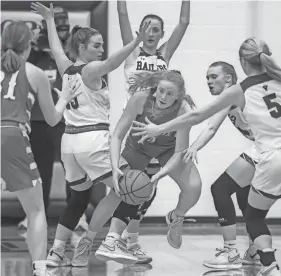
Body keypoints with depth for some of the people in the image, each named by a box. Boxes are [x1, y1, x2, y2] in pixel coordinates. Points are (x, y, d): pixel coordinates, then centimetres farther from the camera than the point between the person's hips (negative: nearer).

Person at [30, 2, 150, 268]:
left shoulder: (66, 69, 12)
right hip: (93, 139, -8)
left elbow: (55, 47, 30)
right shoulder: (91, 70, -8)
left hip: (70, 140, 8)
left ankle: (56, 251, 14)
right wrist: (137, 41, -39)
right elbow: (112, 62, -28)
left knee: (78, 196, 18)